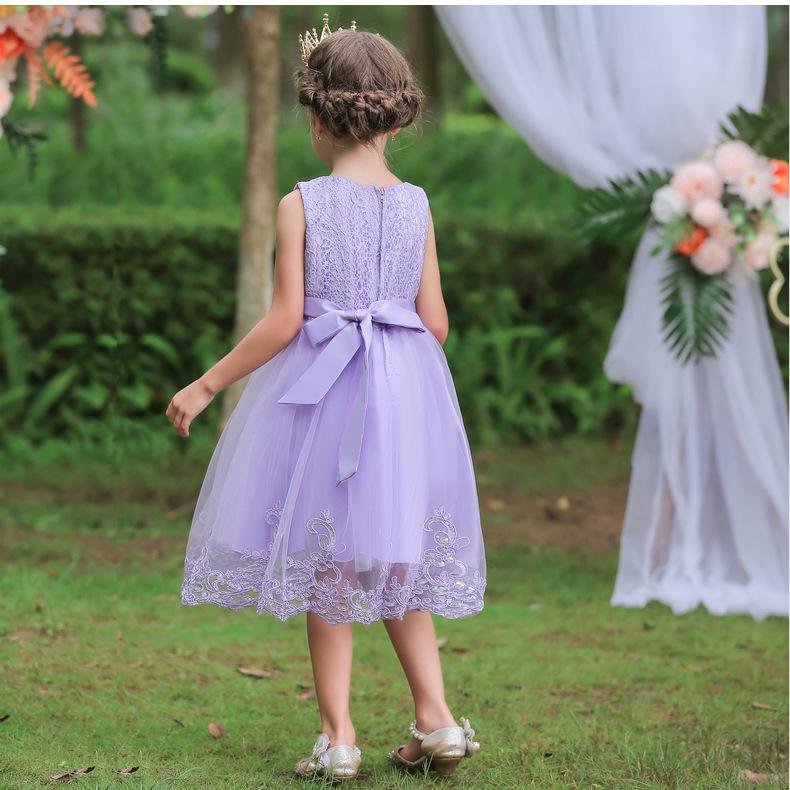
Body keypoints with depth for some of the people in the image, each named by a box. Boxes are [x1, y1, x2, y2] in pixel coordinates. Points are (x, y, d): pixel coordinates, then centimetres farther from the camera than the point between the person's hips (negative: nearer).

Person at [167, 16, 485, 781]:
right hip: (404, 395, 4)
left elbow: (283, 323, -11)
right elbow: (436, 321, 2)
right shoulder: (416, 205, 1)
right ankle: (436, 720, 12)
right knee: (397, 565, 16)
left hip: (320, 388, -4)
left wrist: (205, 386, -2)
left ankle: (337, 736, 7)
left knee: (327, 570, 5)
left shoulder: (301, 206, -10)